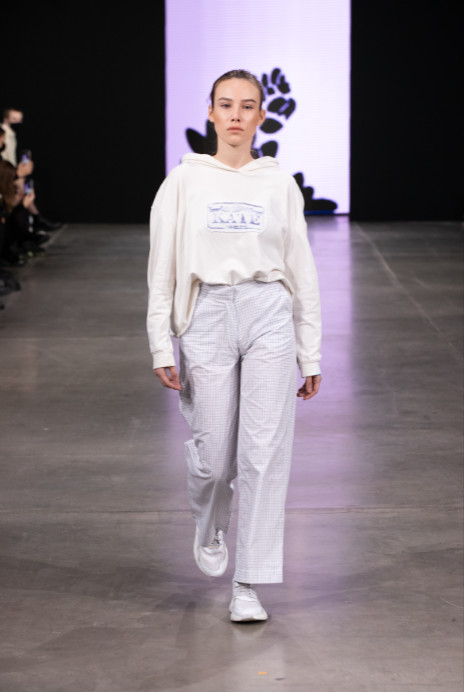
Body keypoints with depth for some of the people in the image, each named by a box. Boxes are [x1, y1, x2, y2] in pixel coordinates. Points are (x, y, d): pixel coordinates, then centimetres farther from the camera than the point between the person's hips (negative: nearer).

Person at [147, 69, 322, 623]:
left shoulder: (279, 184, 6)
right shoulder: (184, 182, 3)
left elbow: (302, 272, 9)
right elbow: (161, 270, 4)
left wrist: (311, 355, 7)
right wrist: (161, 347, -2)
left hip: (269, 317, 1)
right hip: (208, 317, -1)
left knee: (265, 452, -5)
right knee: (214, 455, 3)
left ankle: (249, 586, 2)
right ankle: (209, 530, 38)